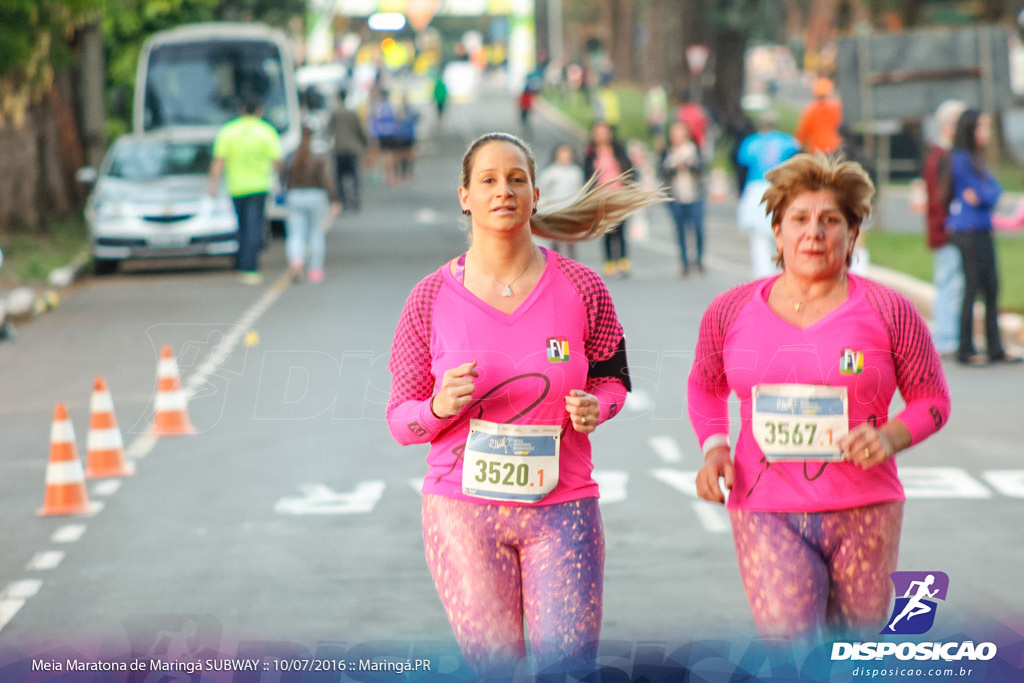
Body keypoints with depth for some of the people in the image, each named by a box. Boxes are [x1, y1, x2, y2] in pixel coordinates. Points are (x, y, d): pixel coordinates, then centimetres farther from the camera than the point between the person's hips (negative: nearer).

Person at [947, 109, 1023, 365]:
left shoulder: (977, 160, 16)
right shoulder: (961, 159, -13)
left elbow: (995, 189, 8)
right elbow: (984, 195, -14)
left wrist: (982, 196, -8)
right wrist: (986, 196, 4)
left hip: (983, 231, 9)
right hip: (968, 231, -9)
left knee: (991, 287, 9)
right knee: (972, 288, -6)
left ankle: (996, 349, 14)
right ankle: (965, 350, 0)